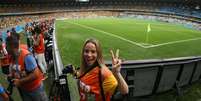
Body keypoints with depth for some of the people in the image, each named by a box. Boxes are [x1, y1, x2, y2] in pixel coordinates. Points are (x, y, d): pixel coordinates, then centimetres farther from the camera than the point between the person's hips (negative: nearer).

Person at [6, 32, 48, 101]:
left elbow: (36, 74, -30)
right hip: (23, 89, 8)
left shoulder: (26, 56, -29)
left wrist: (20, 81, -26)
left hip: (35, 88, -7)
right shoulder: (12, 56, -5)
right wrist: (12, 77, -5)